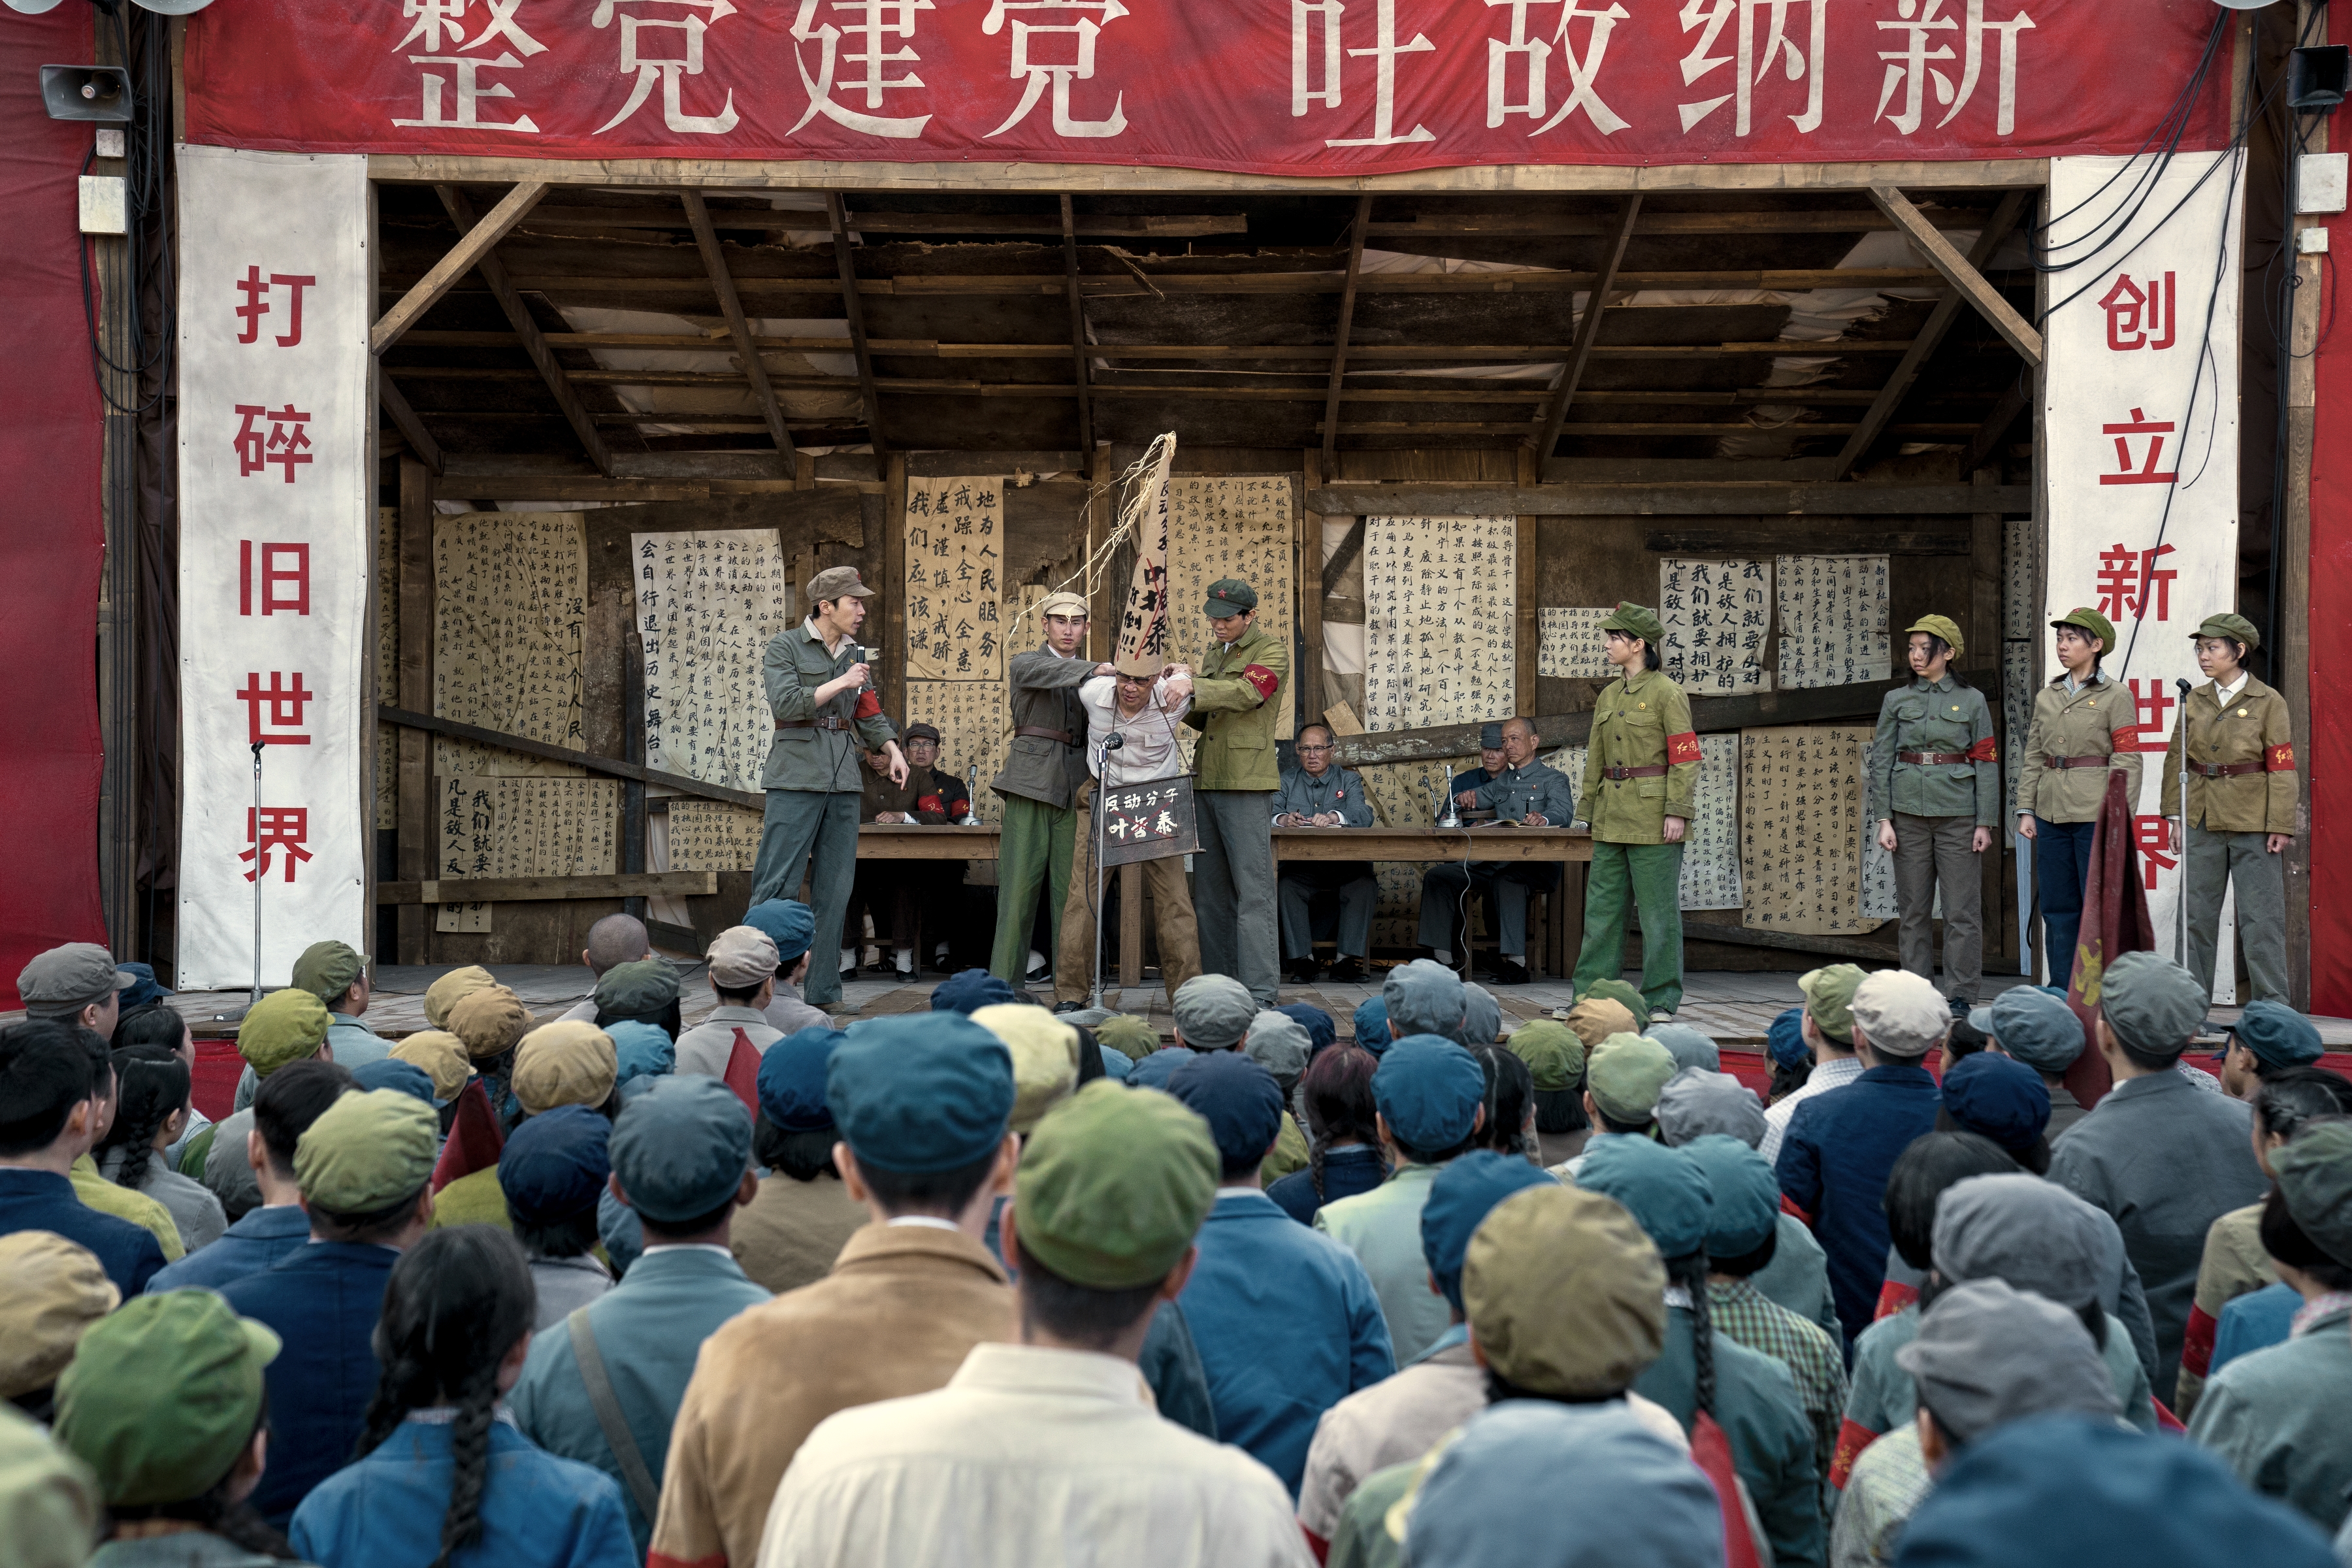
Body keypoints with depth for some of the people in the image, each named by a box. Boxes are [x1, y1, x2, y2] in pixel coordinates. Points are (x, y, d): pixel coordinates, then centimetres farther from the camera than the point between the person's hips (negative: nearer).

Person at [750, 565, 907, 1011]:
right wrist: (840, 683, -14)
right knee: (777, 886, -10)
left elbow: (869, 713, 20)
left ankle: (823, 991, 11)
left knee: (835, 888, 6)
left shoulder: (853, 654, 16)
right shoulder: (785, 646, -2)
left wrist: (893, 750, 4)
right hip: (797, 776, -7)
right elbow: (785, 704, -15)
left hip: (842, 778, 7)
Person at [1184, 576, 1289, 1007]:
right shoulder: (1214, 655, 21)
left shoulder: (1272, 650, -2)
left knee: (1252, 891, -10)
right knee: (1210, 891, 8)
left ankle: (1259, 993, -11)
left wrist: (1192, 684, -20)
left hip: (1247, 782, -8)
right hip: (1206, 781, 8)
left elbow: (1245, 694, -20)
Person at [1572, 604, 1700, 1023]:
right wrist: (1591, 810, 17)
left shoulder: (1667, 694, -7)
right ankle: (1591, 995, 13)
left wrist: (1677, 811, -16)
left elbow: (1686, 757, -10)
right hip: (1612, 819, 7)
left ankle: (1660, 1000, 6)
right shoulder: (1608, 696, 14)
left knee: (1658, 909, -1)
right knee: (1602, 906, 8)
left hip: (1652, 818, -7)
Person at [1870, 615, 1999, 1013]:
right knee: (1914, 910, 5)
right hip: (1909, 815, 2)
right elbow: (1880, 761, 6)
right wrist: (1883, 820, -1)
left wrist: (1985, 823, -4)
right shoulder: (1896, 701, 8)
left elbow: (1988, 764, 2)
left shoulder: (1972, 701, 4)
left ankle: (1961, 995, 5)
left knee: (1961, 910, -1)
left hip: (1957, 815, -2)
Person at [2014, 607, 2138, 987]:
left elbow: (2127, 762, -6)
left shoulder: (2116, 697, -3)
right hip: (2051, 813, 5)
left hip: (2095, 814, -5)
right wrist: (2026, 810, 7)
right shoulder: (2046, 697, 13)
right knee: (2057, 906, 9)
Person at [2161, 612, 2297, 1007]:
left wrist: (2281, 826, -10)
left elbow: (2282, 768, -6)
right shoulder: (2193, 701, 8)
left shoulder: (2269, 702, -4)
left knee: (2261, 916, -2)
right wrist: (2176, 817, 5)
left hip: (2253, 825, -4)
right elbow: (2177, 760, 10)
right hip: (2202, 822, 4)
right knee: (2196, 913, 8)